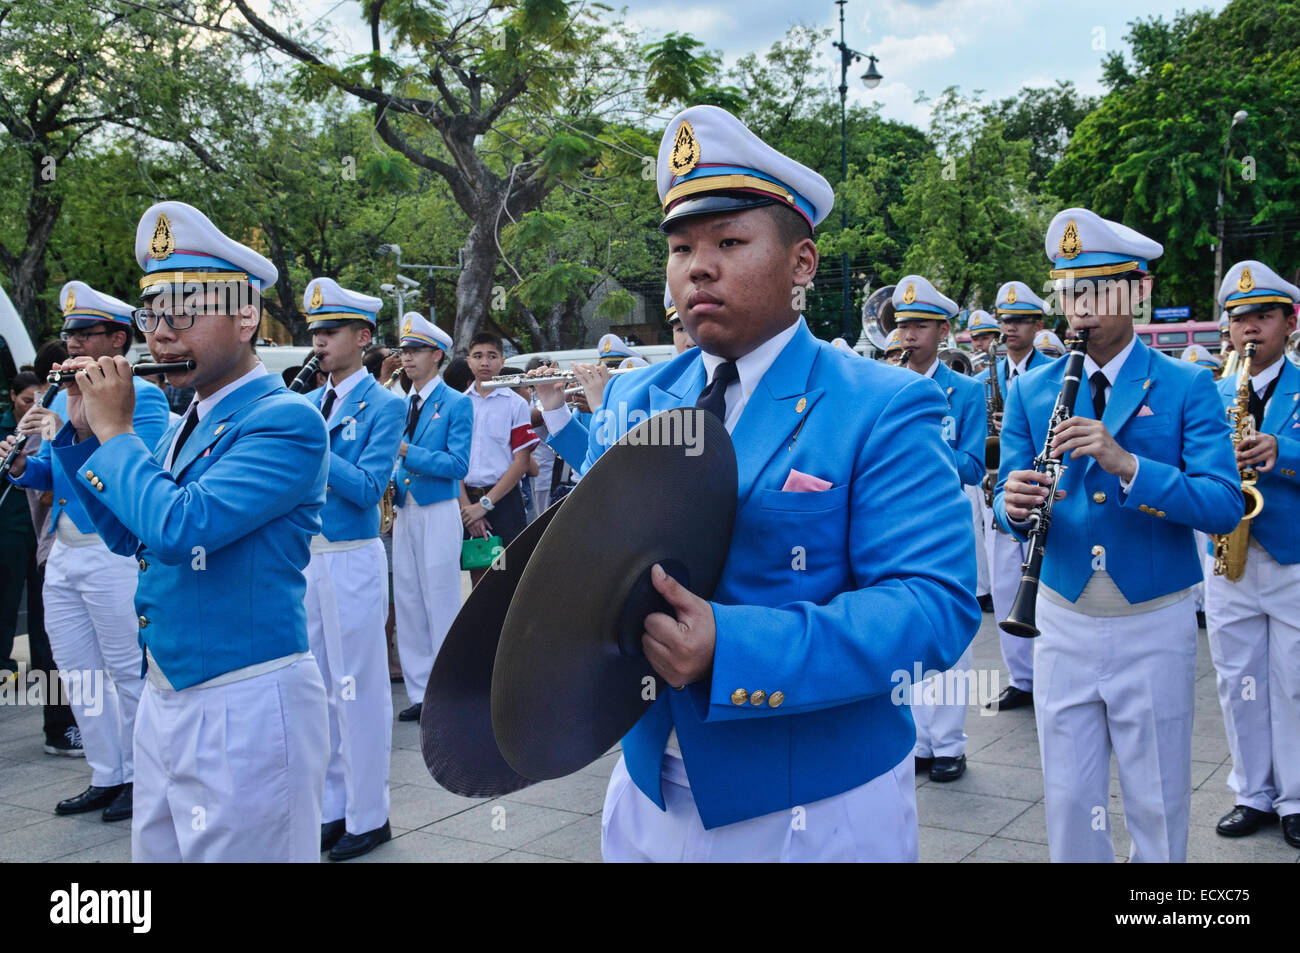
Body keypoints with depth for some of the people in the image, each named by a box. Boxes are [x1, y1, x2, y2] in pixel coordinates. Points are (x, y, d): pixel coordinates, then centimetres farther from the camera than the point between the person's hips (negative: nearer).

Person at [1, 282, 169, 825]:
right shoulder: (63, 398, 15)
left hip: (114, 554, -8)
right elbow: (50, 475, 18)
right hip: (63, 555, 8)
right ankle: (107, 777, 25)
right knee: (77, 674, 13)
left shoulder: (142, 397, -9)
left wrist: (78, 425, -25)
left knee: (129, 673, 2)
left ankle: (138, 777, 17)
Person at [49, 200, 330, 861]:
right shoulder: (187, 423, 10)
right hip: (164, 700, 9)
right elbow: (128, 535, 17)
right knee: (156, 851, 19)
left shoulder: (287, 421, -17)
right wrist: (84, 431, 7)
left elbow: (178, 527, -27)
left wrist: (115, 432, -12)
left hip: (245, 709, -8)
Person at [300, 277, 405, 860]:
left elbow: (368, 488, -17)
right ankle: (332, 808, 26)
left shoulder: (382, 406, -7)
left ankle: (368, 817, 13)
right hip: (305, 557, 7)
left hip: (352, 560, -7)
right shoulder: (308, 403, 12)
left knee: (359, 691, 1)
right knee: (320, 690, 14)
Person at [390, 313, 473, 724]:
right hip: (404, 510, 6)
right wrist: (390, 481, -3)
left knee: (441, 605, -3)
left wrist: (406, 451, -18)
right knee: (408, 604, 8)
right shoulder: (400, 405, 15)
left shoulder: (456, 404, -4)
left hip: (438, 512, -6)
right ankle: (420, 693, 17)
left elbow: (457, 464, -14)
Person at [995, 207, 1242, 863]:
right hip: (1063, 623, 2)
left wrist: (1128, 465, -29)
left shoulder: (1187, 388, -4)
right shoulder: (1030, 392, 3)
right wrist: (1014, 505, -23)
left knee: (1158, 807, 12)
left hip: (1155, 628, -2)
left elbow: (1224, 507, -15)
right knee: (1069, 804, 11)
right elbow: (1009, 505, 1)